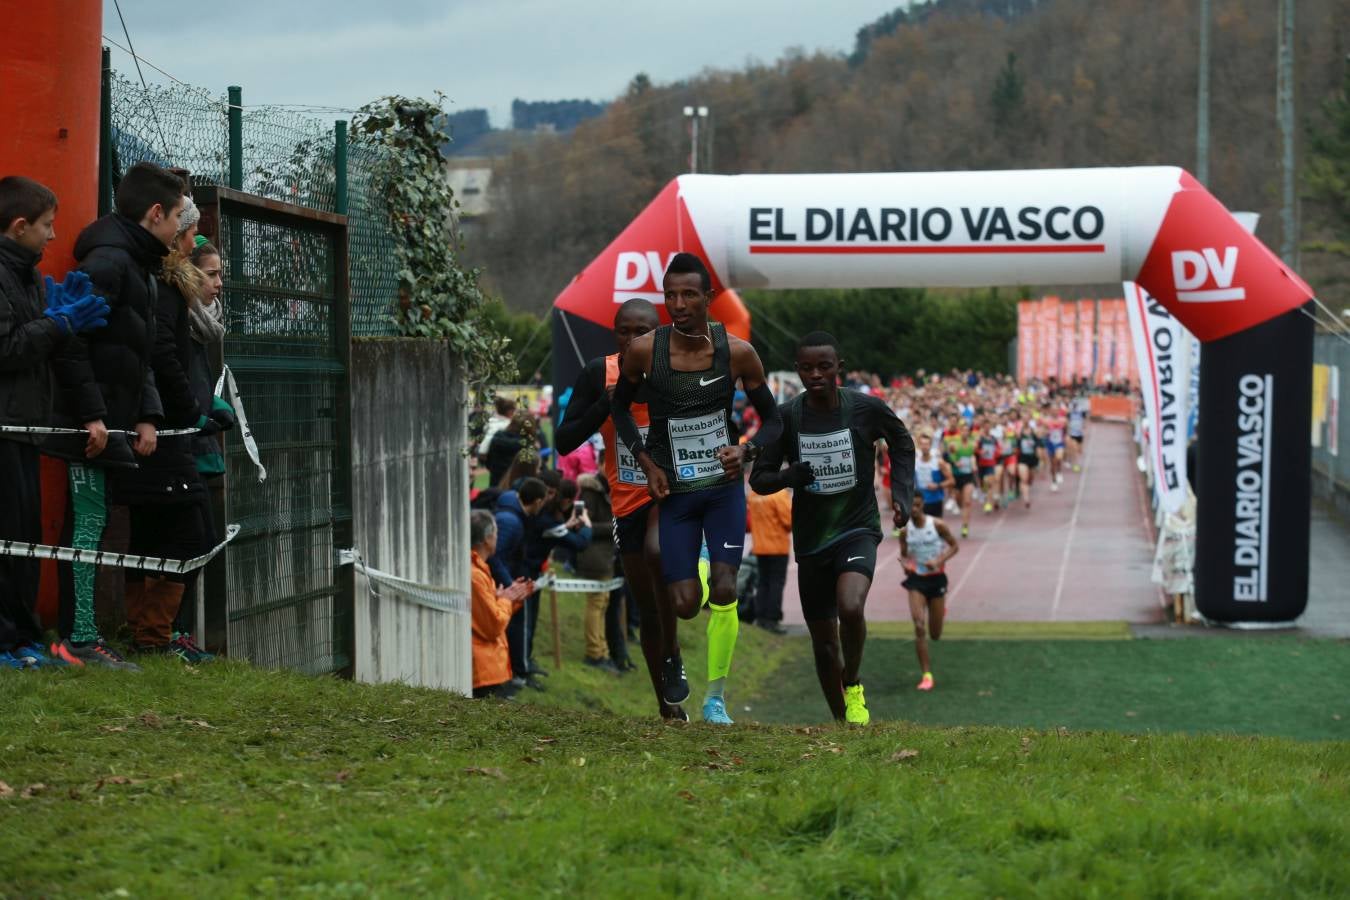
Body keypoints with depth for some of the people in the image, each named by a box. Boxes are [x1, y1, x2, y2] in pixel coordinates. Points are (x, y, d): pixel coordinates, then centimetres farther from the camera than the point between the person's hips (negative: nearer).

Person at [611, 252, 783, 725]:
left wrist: (746, 450, -19)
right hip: (673, 490, 0)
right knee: (684, 602, -4)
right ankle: (669, 654, 31)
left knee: (724, 591, -8)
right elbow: (621, 406, 7)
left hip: (724, 487, 0)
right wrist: (647, 463, -4)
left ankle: (715, 698, 7)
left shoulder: (738, 352, -11)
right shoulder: (643, 350, -12)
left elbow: (772, 419, 1)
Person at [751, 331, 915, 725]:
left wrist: (902, 494, 2)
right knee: (823, 641, 9)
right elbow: (758, 478, -1)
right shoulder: (786, 417, -7)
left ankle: (853, 685, -2)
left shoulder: (867, 408, -9)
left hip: (858, 529, -2)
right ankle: (840, 721, 28)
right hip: (811, 540, 2)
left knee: (850, 608, -29)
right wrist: (788, 477, -22)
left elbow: (901, 442, 12)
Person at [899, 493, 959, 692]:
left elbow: (954, 546, -2)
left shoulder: (937, 525, -10)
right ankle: (926, 675, -8)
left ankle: (941, 611, 49)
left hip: (936, 578, -1)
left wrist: (938, 561, -19)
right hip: (916, 579, 1)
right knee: (919, 627, -15)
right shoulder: (905, 531, -3)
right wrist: (905, 563, -14)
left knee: (935, 634, 9)